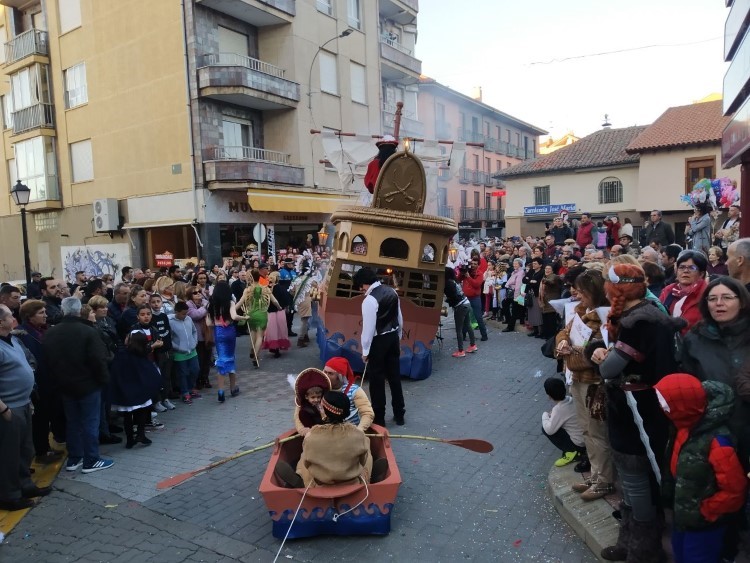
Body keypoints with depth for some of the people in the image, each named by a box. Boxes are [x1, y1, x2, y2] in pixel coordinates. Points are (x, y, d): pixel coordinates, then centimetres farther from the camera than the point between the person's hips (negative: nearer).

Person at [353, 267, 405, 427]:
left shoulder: (370, 300, -21)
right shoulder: (392, 291, 3)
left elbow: (369, 328, -19)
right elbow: (399, 318, 12)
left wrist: (365, 351, -10)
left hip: (379, 341, -7)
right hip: (393, 337, 8)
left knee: (377, 379, 5)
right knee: (394, 376, 16)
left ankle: (378, 418, 15)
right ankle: (399, 414, 27)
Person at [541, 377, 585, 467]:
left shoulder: (559, 409, -25)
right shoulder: (570, 399, -2)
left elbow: (549, 430, -23)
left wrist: (545, 415, -7)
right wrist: (553, 414, 5)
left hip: (578, 444, -8)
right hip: (587, 439, 8)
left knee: (545, 429, -6)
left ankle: (572, 452, -1)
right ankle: (578, 450, 15)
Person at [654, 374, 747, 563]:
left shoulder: (716, 442, -32)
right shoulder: (688, 428, -7)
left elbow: (734, 490, -27)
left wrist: (704, 512, -17)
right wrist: (669, 495, 10)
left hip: (703, 524, -8)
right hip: (682, 515, 8)